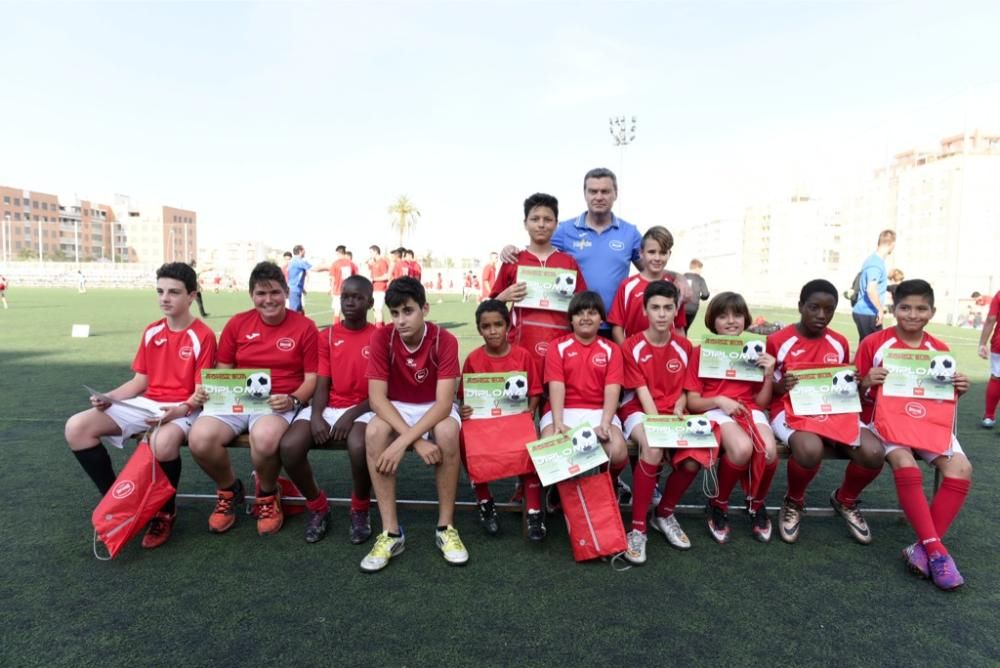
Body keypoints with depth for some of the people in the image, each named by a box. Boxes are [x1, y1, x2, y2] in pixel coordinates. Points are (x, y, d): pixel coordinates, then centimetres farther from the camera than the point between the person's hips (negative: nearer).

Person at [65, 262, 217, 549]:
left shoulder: (203, 336, -9)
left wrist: (181, 410, -29)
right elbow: (139, 381, 14)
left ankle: (165, 513, -10)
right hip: (145, 405, 7)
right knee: (76, 427, -12)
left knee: (163, 441, -40)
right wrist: (107, 397, -2)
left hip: (183, 409, -7)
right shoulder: (151, 332, 10)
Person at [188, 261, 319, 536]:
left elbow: (312, 377, -1)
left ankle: (268, 496, -1)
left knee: (264, 438, -37)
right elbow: (222, 370, 15)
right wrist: (208, 390, -6)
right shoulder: (237, 323, 10)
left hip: (279, 404, -3)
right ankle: (229, 490, 9)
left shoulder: (304, 327, 0)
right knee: (200, 439, -26)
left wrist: (293, 400, -20)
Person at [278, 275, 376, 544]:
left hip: (362, 409, -3)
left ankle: (360, 510, -5)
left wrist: (351, 415, -18)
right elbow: (321, 384, 4)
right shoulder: (327, 337, 10)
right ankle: (317, 506, 4)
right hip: (327, 408, 3)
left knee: (359, 447, -36)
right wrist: (316, 416, -16)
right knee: (288, 446, -24)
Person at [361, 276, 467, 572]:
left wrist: (403, 441, -37)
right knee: (374, 431, -32)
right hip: (395, 410, 1)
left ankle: (446, 527, -18)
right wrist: (417, 440, -33)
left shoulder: (445, 340, -20)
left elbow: (444, 402, -26)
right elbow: (377, 398, -21)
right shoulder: (382, 338, -16)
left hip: (434, 409, -1)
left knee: (448, 432, -35)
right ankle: (391, 532, -22)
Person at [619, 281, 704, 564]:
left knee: (695, 459, -26)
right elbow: (642, 392, -10)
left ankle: (664, 514, 4)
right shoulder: (632, 346, -5)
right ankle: (638, 527, -23)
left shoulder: (684, 347, 7)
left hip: (672, 413, 4)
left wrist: (678, 410, -10)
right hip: (639, 411, -4)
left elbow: (684, 389, 11)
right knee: (653, 447, -38)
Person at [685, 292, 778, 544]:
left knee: (769, 450, -31)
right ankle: (718, 504, -7)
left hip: (750, 410, 3)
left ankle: (757, 505, 2)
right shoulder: (701, 352, 4)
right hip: (715, 411, -3)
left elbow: (762, 402, 10)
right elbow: (692, 401, 1)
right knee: (743, 448, -35)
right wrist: (719, 400, -16)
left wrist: (769, 375, -5)